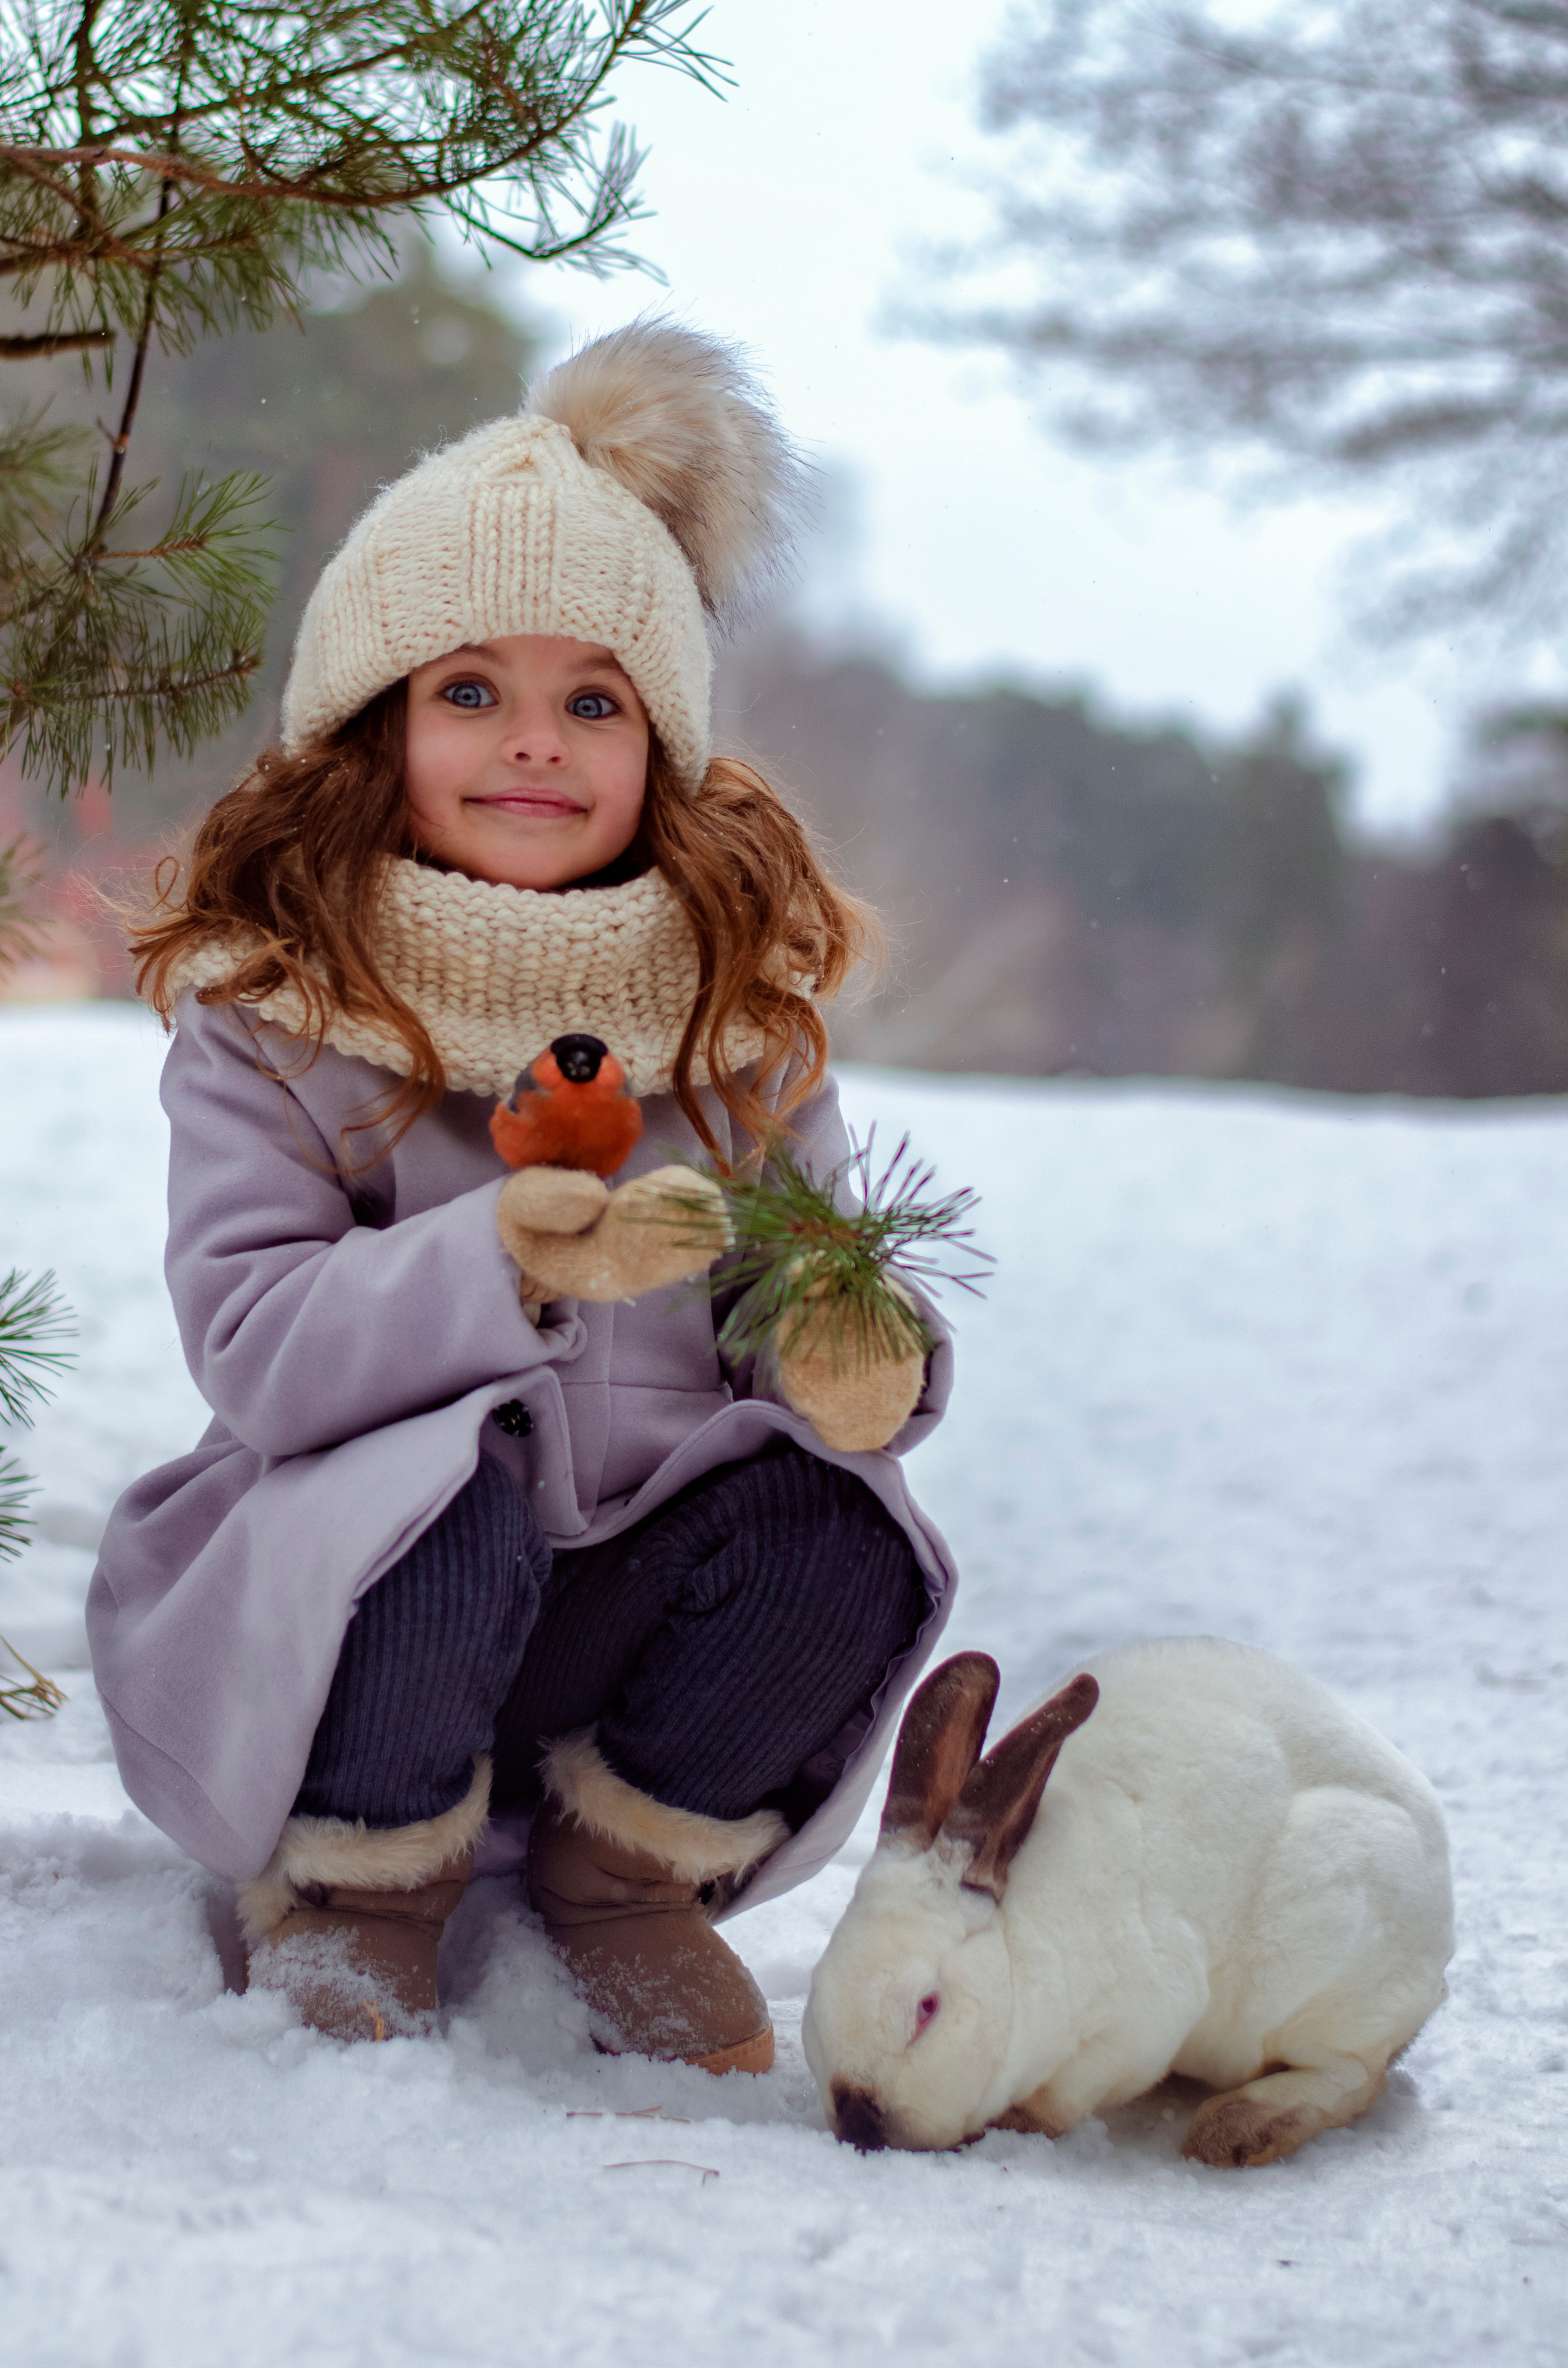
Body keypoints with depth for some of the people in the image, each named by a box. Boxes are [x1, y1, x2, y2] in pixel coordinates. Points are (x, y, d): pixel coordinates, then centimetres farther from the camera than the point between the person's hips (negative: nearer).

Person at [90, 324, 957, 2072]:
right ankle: (352, 1894, -4)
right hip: (311, 1603, -3)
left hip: (617, 1611, 3)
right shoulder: (270, 1008, -9)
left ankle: (622, 1872, 3)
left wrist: (863, 1365, -25)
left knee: (830, 1523, -25)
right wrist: (506, 1263, -37)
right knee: (445, 1507, -35)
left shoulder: (738, 1009, 2)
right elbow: (254, 1349, -20)